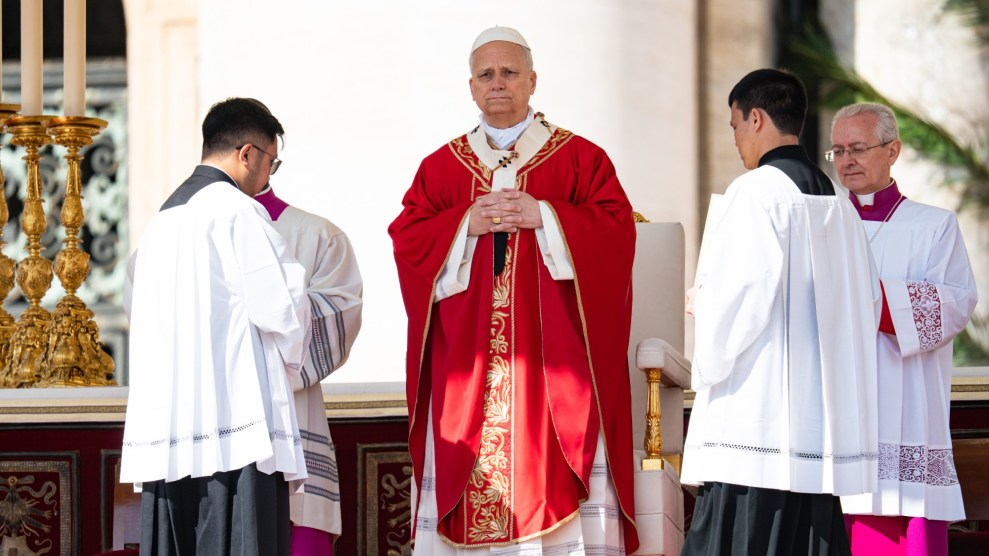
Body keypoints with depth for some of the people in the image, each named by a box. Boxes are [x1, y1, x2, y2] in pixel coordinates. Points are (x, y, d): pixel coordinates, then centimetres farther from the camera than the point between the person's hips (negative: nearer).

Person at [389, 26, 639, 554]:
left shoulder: (581, 159, 9)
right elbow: (406, 238, 5)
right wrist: (466, 223, -10)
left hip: (553, 365, -2)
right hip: (466, 371, 2)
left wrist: (543, 217, -12)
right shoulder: (440, 167, 15)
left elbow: (616, 229, -3)